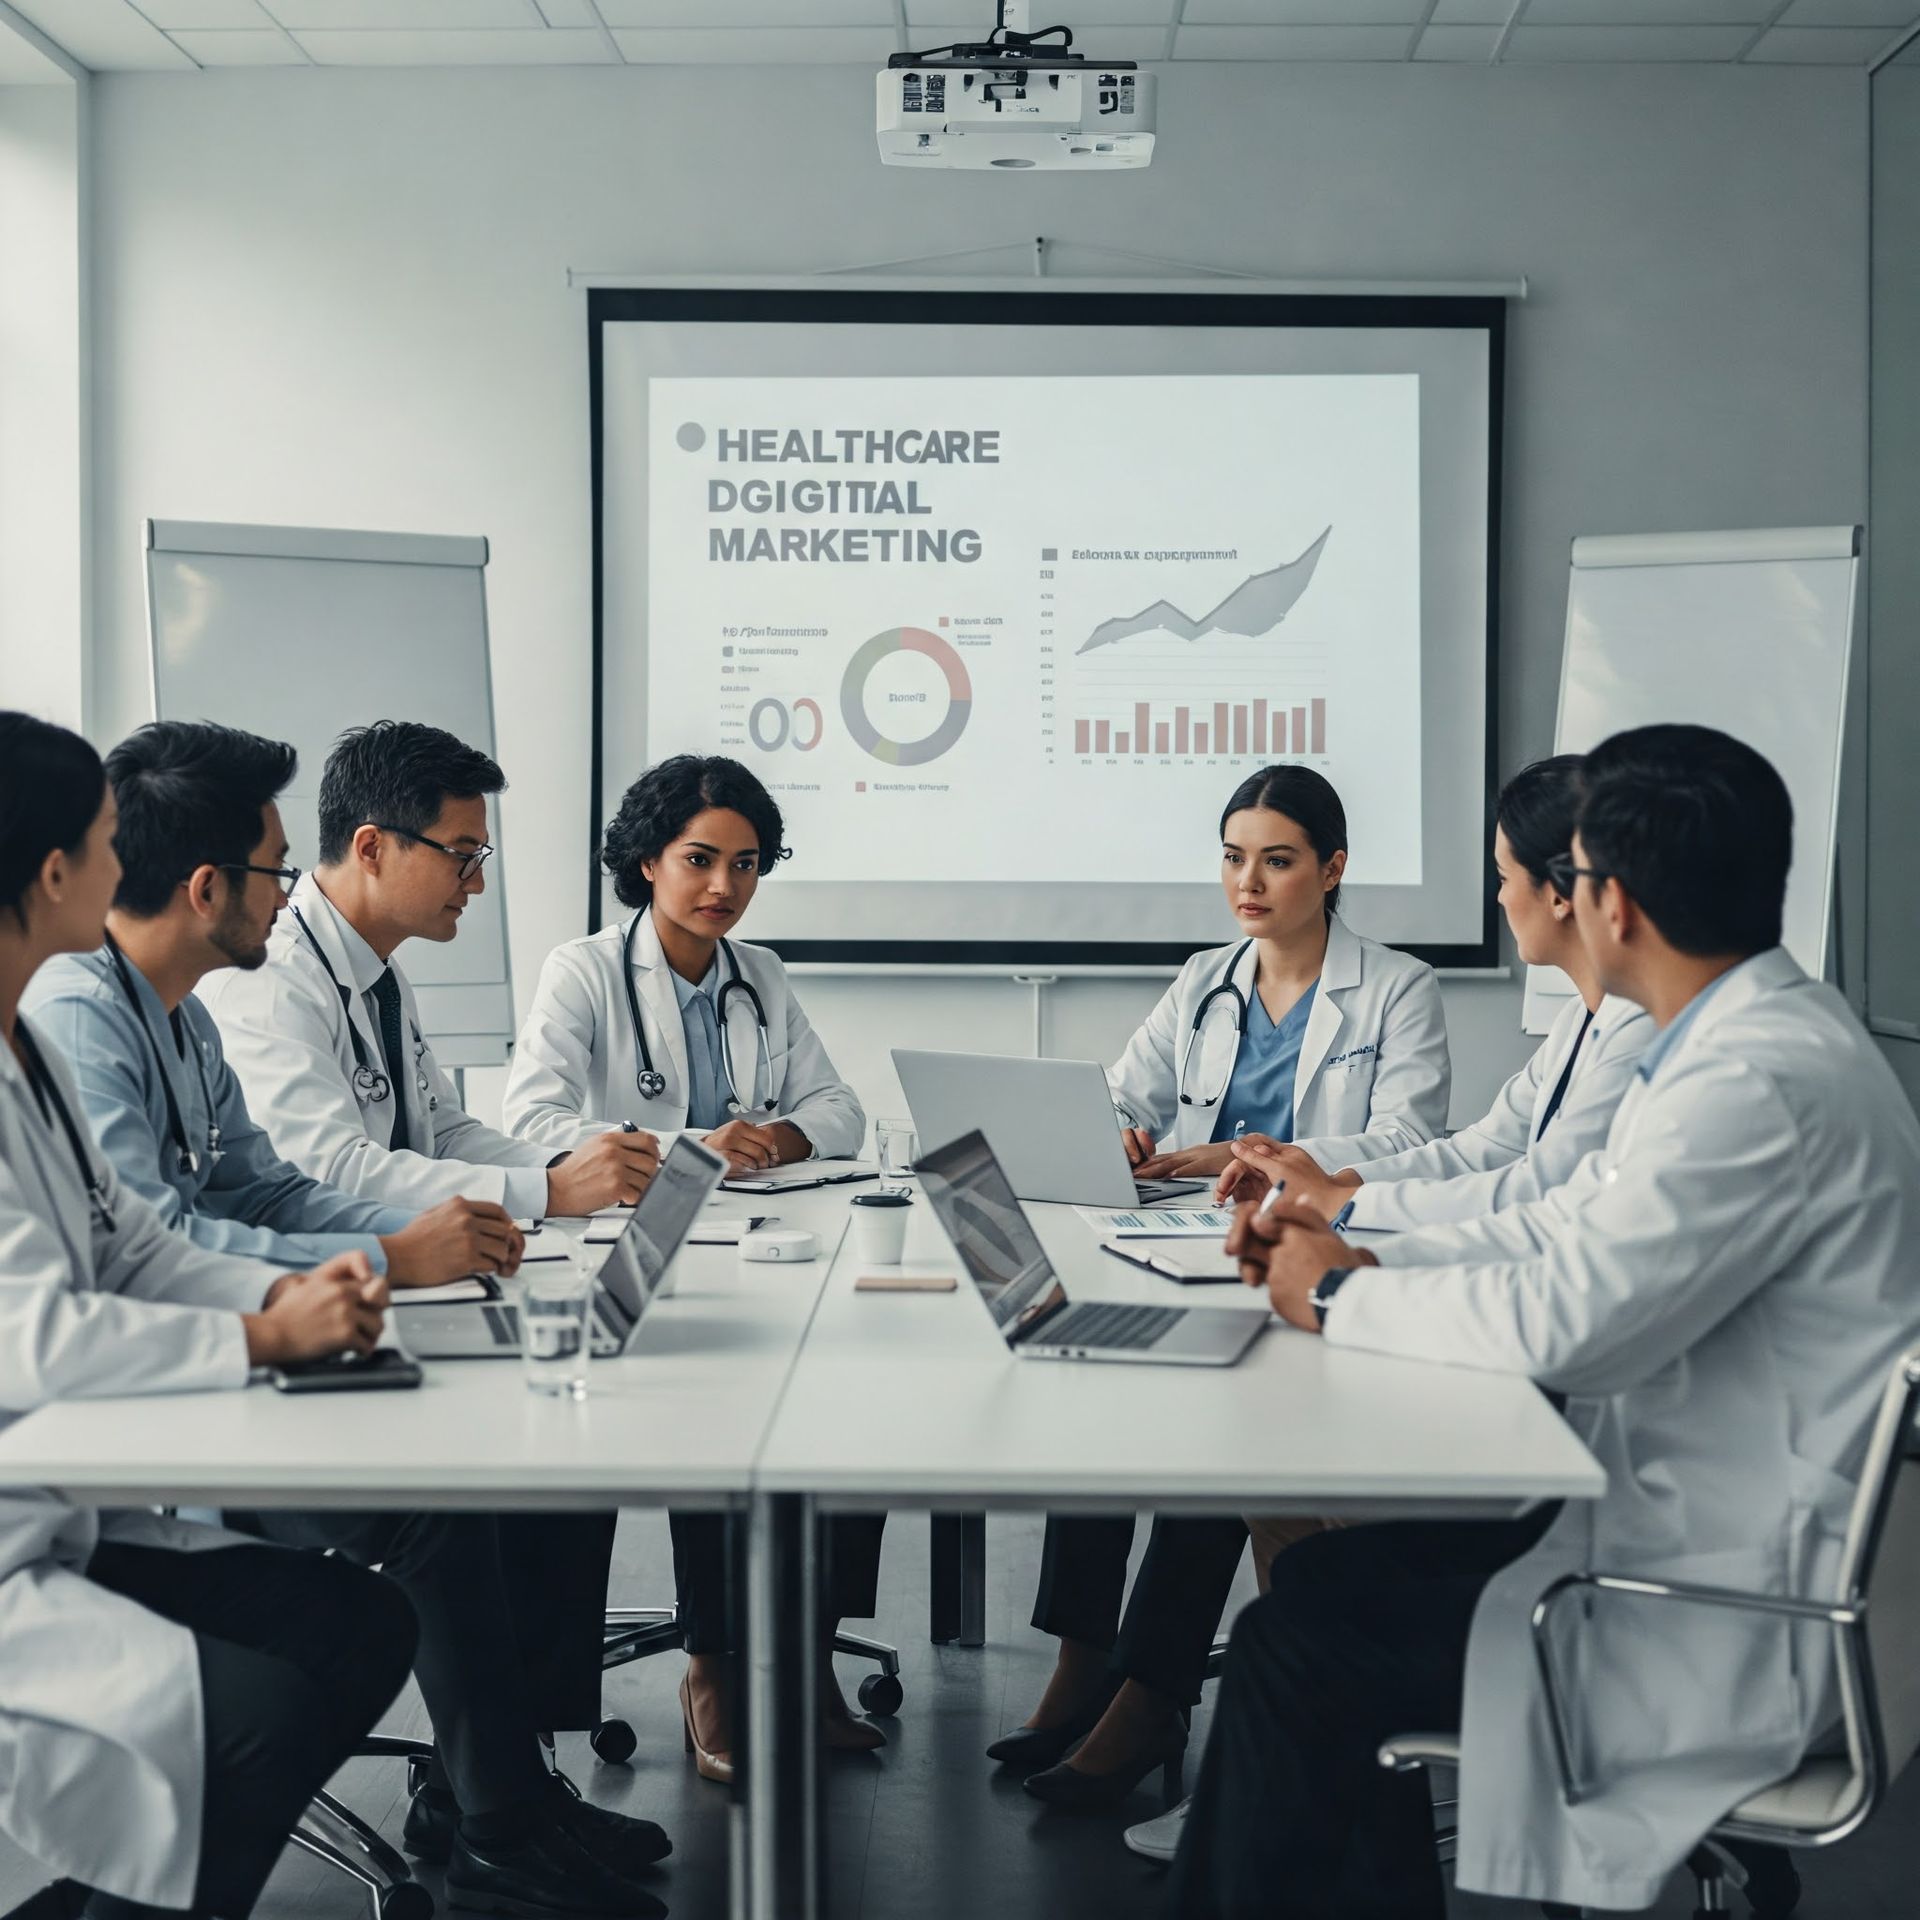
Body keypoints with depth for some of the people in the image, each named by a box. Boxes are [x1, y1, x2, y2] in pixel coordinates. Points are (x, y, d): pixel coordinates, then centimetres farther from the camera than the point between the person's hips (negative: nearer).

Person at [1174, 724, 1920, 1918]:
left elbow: (1564, 1319, -27)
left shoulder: (1765, 1082, -25)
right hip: (1692, 1518, 10)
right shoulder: (1749, 1036, 8)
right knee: (1337, 1572, 8)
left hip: (1739, 1606, -10)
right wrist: (1359, 1248, 5)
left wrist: (1342, 1296, -11)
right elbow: (1564, 1230, 15)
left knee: (1306, 1648, -9)